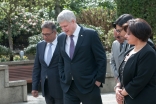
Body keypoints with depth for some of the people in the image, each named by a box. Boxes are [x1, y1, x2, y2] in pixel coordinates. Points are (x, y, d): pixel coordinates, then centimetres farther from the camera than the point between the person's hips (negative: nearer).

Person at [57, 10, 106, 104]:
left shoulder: (91, 34, -7)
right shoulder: (61, 38, 8)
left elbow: (102, 59, -5)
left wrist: (98, 80, -7)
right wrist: (63, 79, 8)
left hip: (89, 85, -4)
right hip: (68, 86, 4)